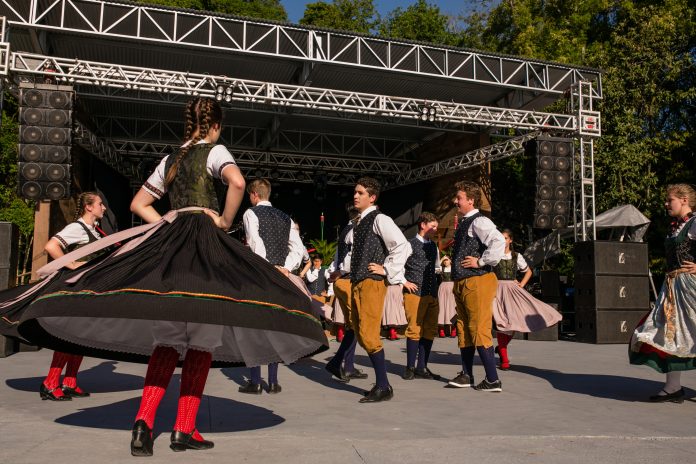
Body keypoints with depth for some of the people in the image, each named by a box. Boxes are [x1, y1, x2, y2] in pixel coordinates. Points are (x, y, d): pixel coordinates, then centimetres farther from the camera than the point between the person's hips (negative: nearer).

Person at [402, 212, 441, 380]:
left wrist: (443, 266, 8)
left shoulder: (434, 247, 17)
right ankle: (410, 368, 7)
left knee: (430, 330, 6)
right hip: (415, 293, -6)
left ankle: (422, 368, 14)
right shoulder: (410, 244, -3)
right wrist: (404, 282, -8)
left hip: (432, 294, 7)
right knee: (415, 330, -3)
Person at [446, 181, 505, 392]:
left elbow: (499, 242, -30)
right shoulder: (463, 223, 17)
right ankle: (466, 375, 26)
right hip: (462, 284, 10)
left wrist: (481, 262, -21)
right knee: (464, 330, 15)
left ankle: (493, 380, 2)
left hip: (477, 283, -10)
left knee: (479, 330, -7)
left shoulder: (478, 221, -13)